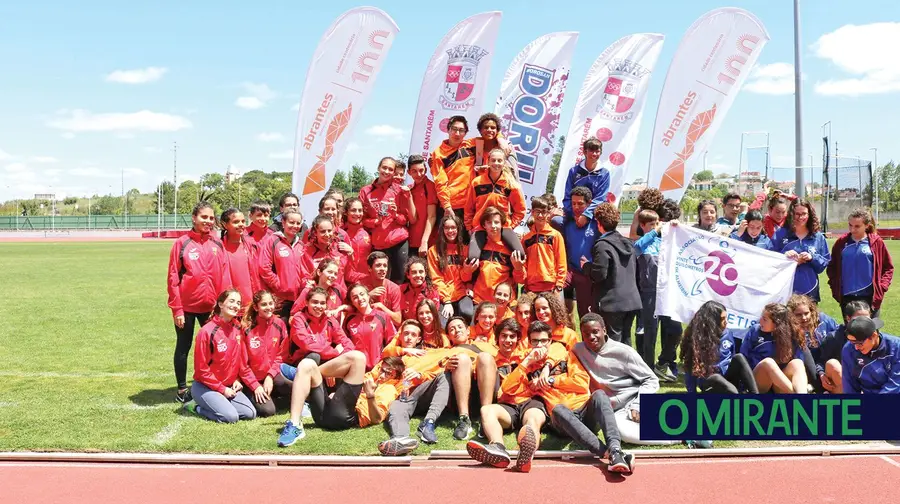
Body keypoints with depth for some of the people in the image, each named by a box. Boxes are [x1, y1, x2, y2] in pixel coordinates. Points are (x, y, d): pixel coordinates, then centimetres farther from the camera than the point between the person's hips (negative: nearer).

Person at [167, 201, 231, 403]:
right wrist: (176, 309, -8)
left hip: (210, 306, 3)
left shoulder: (217, 244, 3)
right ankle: (182, 390, 22)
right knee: (183, 347, 10)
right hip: (187, 306, -3)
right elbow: (173, 278, -6)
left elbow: (224, 277, 4)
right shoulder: (182, 243, -6)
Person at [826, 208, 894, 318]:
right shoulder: (841, 242, 3)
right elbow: (831, 266, 12)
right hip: (846, 296, 2)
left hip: (870, 297, -2)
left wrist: (882, 287, -5)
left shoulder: (877, 242, -2)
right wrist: (834, 286, 2)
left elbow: (888, 268, 5)